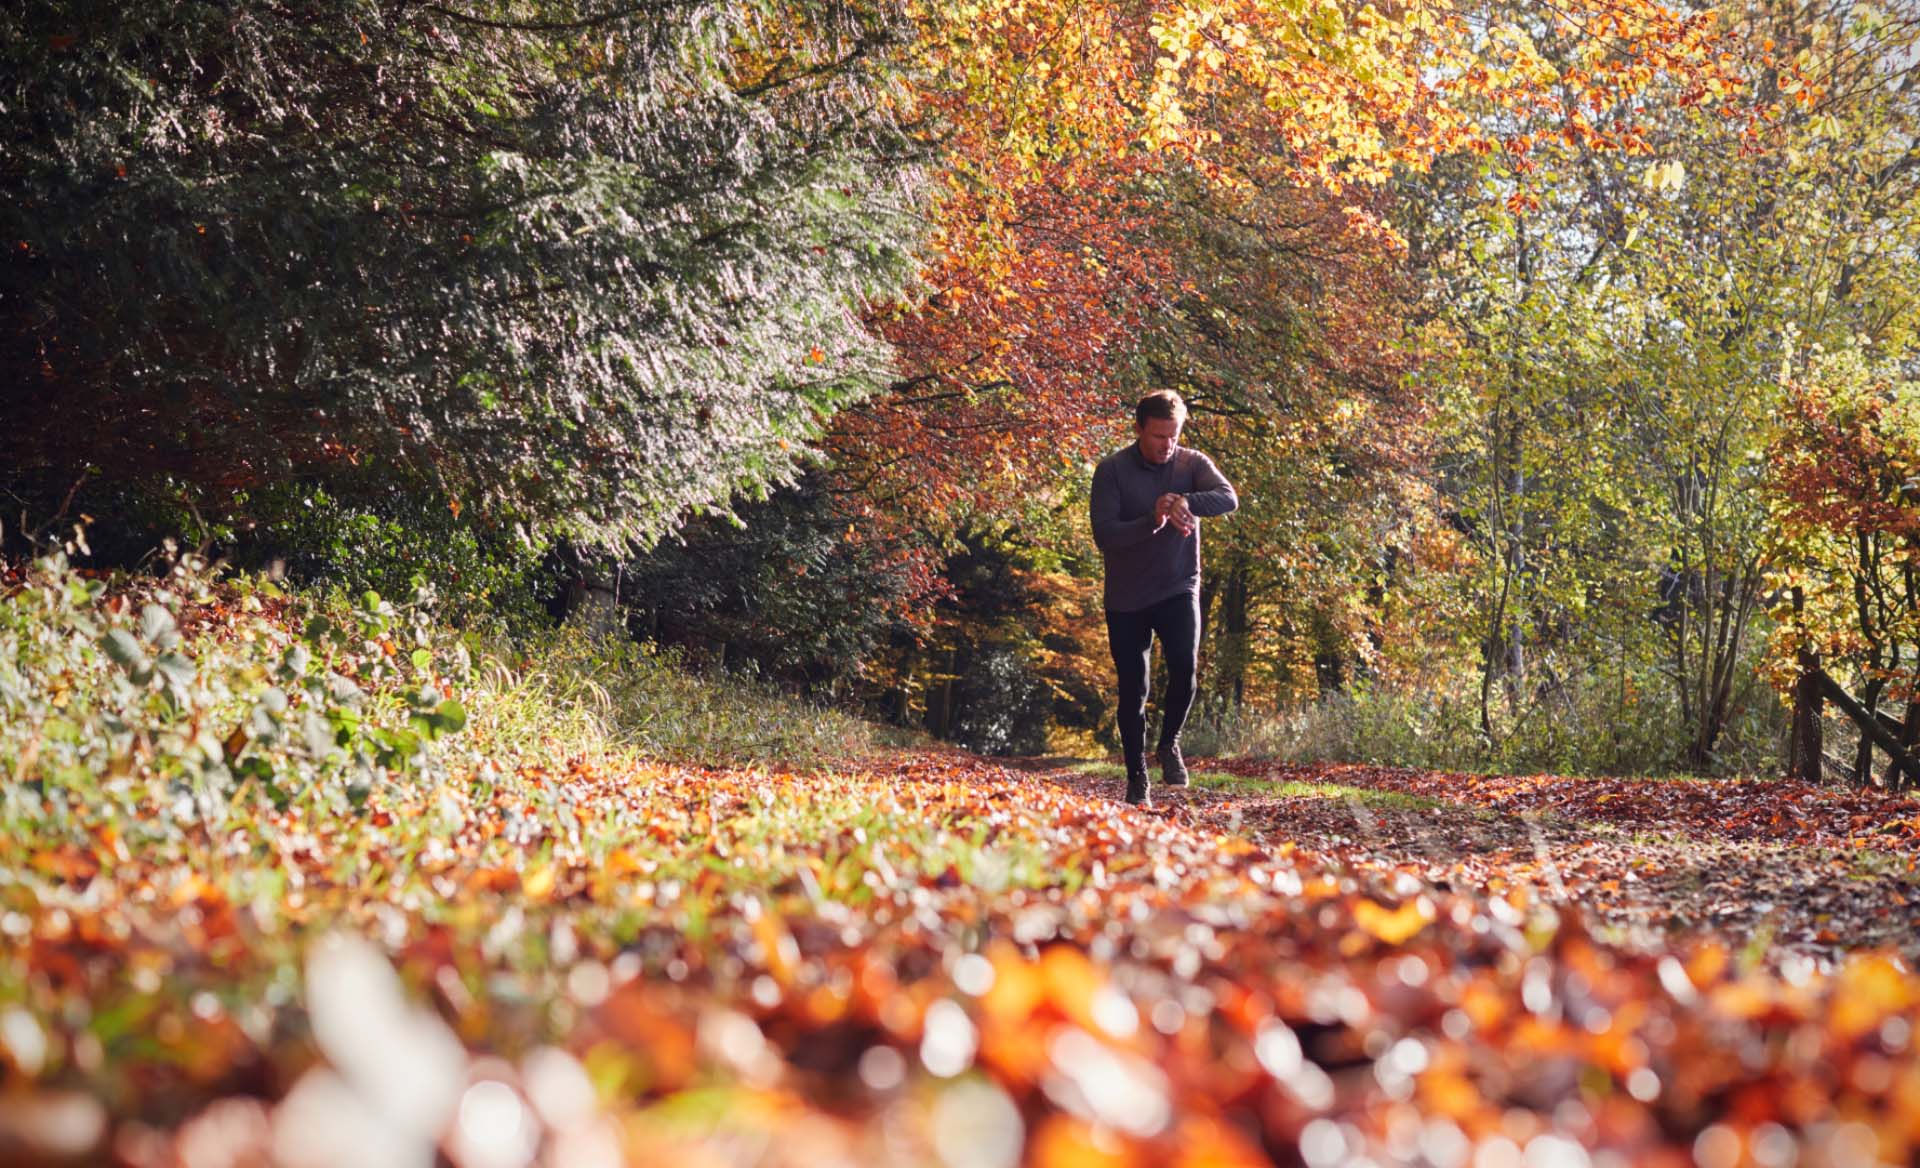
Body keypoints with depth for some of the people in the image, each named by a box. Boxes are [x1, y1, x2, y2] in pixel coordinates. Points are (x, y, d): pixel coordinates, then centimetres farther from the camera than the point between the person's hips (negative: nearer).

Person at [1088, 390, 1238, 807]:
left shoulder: (1192, 464, -3)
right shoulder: (1112, 470, -8)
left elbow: (1228, 498, -21)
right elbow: (1103, 534, -16)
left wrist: (1185, 502, -38)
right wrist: (1154, 521, -28)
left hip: (1178, 589, 0)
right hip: (1126, 597, 0)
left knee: (1184, 666, -22)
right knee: (1132, 690, 4)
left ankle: (1169, 744, 4)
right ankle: (1136, 778, 19)